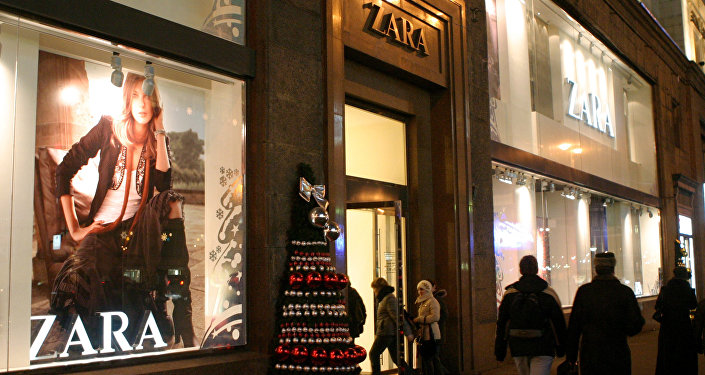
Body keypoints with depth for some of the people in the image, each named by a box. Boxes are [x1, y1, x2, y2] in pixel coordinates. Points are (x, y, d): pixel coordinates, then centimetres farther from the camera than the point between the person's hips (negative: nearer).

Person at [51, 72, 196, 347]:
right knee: (74, 287, -32)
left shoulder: (158, 141, 6)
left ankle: (183, 321, -32)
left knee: (171, 203, -32)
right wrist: (74, 228, -6)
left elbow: (164, 186, -12)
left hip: (141, 229, 2)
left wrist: (159, 131, -9)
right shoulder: (108, 129, 0)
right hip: (102, 231, -2)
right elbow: (64, 170, -1)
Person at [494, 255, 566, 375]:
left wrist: (499, 351, 8)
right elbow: (559, 323, 1)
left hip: (518, 349, 3)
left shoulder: (509, 294, 0)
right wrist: (560, 349, 12)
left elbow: (501, 324, 2)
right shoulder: (549, 294, -4)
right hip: (542, 349, -3)